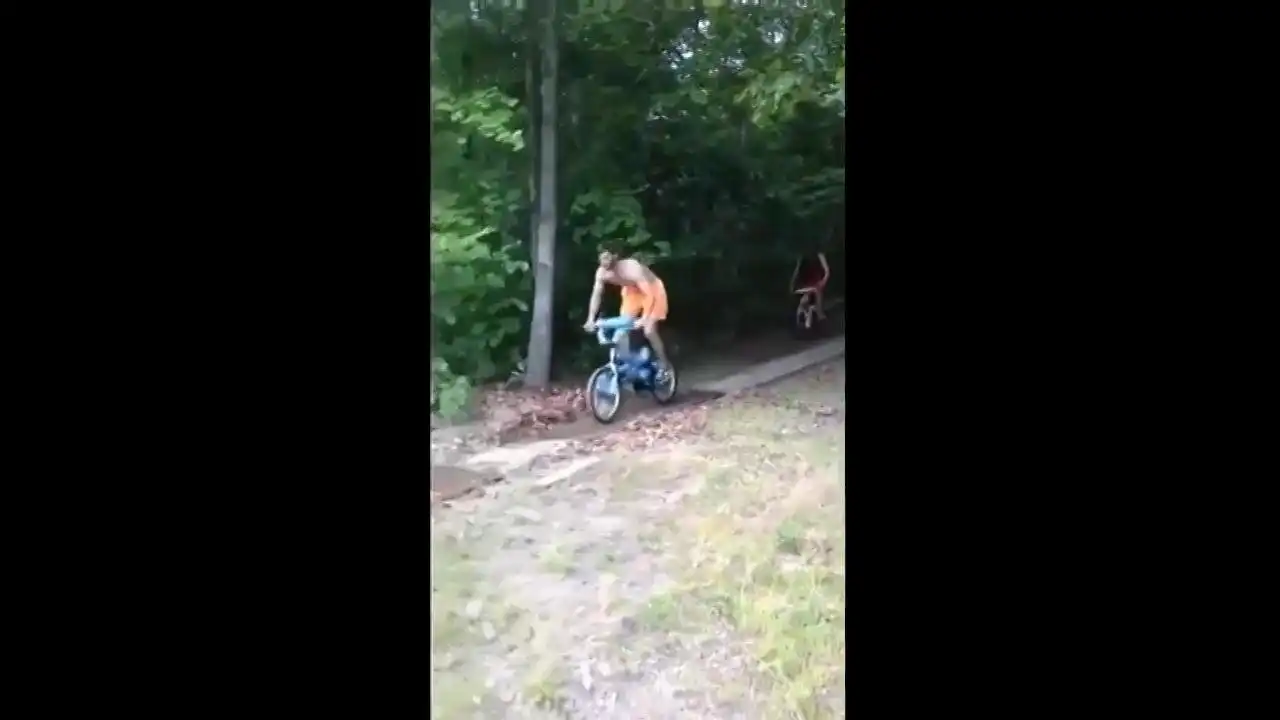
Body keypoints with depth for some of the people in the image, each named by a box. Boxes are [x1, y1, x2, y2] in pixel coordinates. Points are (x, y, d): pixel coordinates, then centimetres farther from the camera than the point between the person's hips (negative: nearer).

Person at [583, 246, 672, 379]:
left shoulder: (632, 268, -39)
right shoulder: (601, 272, -21)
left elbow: (649, 295, -42)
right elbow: (596, 295, -10)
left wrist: (644, 319, -53)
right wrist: (591, 319, -21)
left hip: (652, 290, -6)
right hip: (631, 292, 6)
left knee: (649, 332, -14)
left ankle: (663, 365, 4)